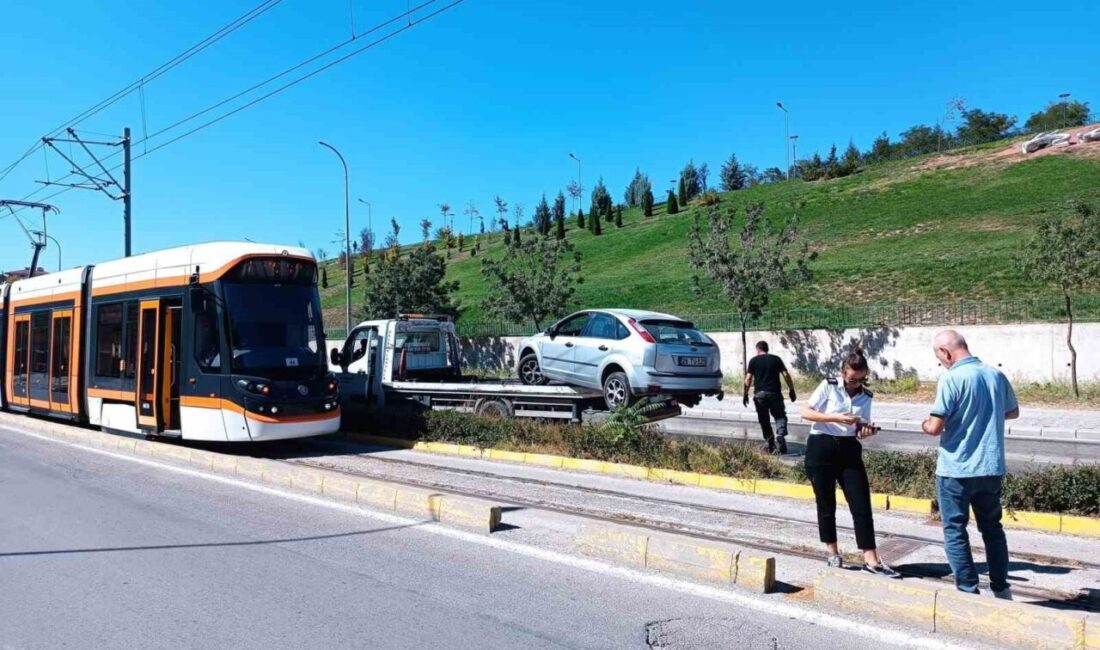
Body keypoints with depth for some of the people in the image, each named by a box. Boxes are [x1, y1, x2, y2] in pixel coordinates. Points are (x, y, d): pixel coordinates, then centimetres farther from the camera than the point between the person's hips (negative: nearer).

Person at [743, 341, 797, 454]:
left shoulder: (753, 360, 4)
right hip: (775, 393, 0)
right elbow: (786, 375, 0)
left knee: (764, 420, 8)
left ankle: (771, 446, 10)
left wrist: (746, 394, 2)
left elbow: (748, 378, -3)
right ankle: (781, 436, -19)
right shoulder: (776, 359, 7)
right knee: (780, 416, 8)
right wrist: (791, 390, 6)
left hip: (760, 394, 0)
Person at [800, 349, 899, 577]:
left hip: (849, 450, 3)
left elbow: (860, 430, 11)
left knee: (861, 504, -4)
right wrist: (836, 417, -20)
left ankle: (871, 560, 0)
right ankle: (833, 553, 22)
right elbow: (805, 412, -9)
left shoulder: (866, 396, 6)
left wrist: (867, 430, -13)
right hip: (821, 448, -3)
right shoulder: (829, 386, -6)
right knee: (826, 504, 6)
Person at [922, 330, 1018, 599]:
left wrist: (926, 424, 3)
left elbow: (935, 428, -19)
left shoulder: (951, 379, -17)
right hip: (992, 468, 6)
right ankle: (1001, 589, 27)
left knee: (955, 530, 8)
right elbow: (1013, 412, 19)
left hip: (956, 470, -6)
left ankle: (969, 591, 10)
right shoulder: (996, 375, 2)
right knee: (992, 528, 20)